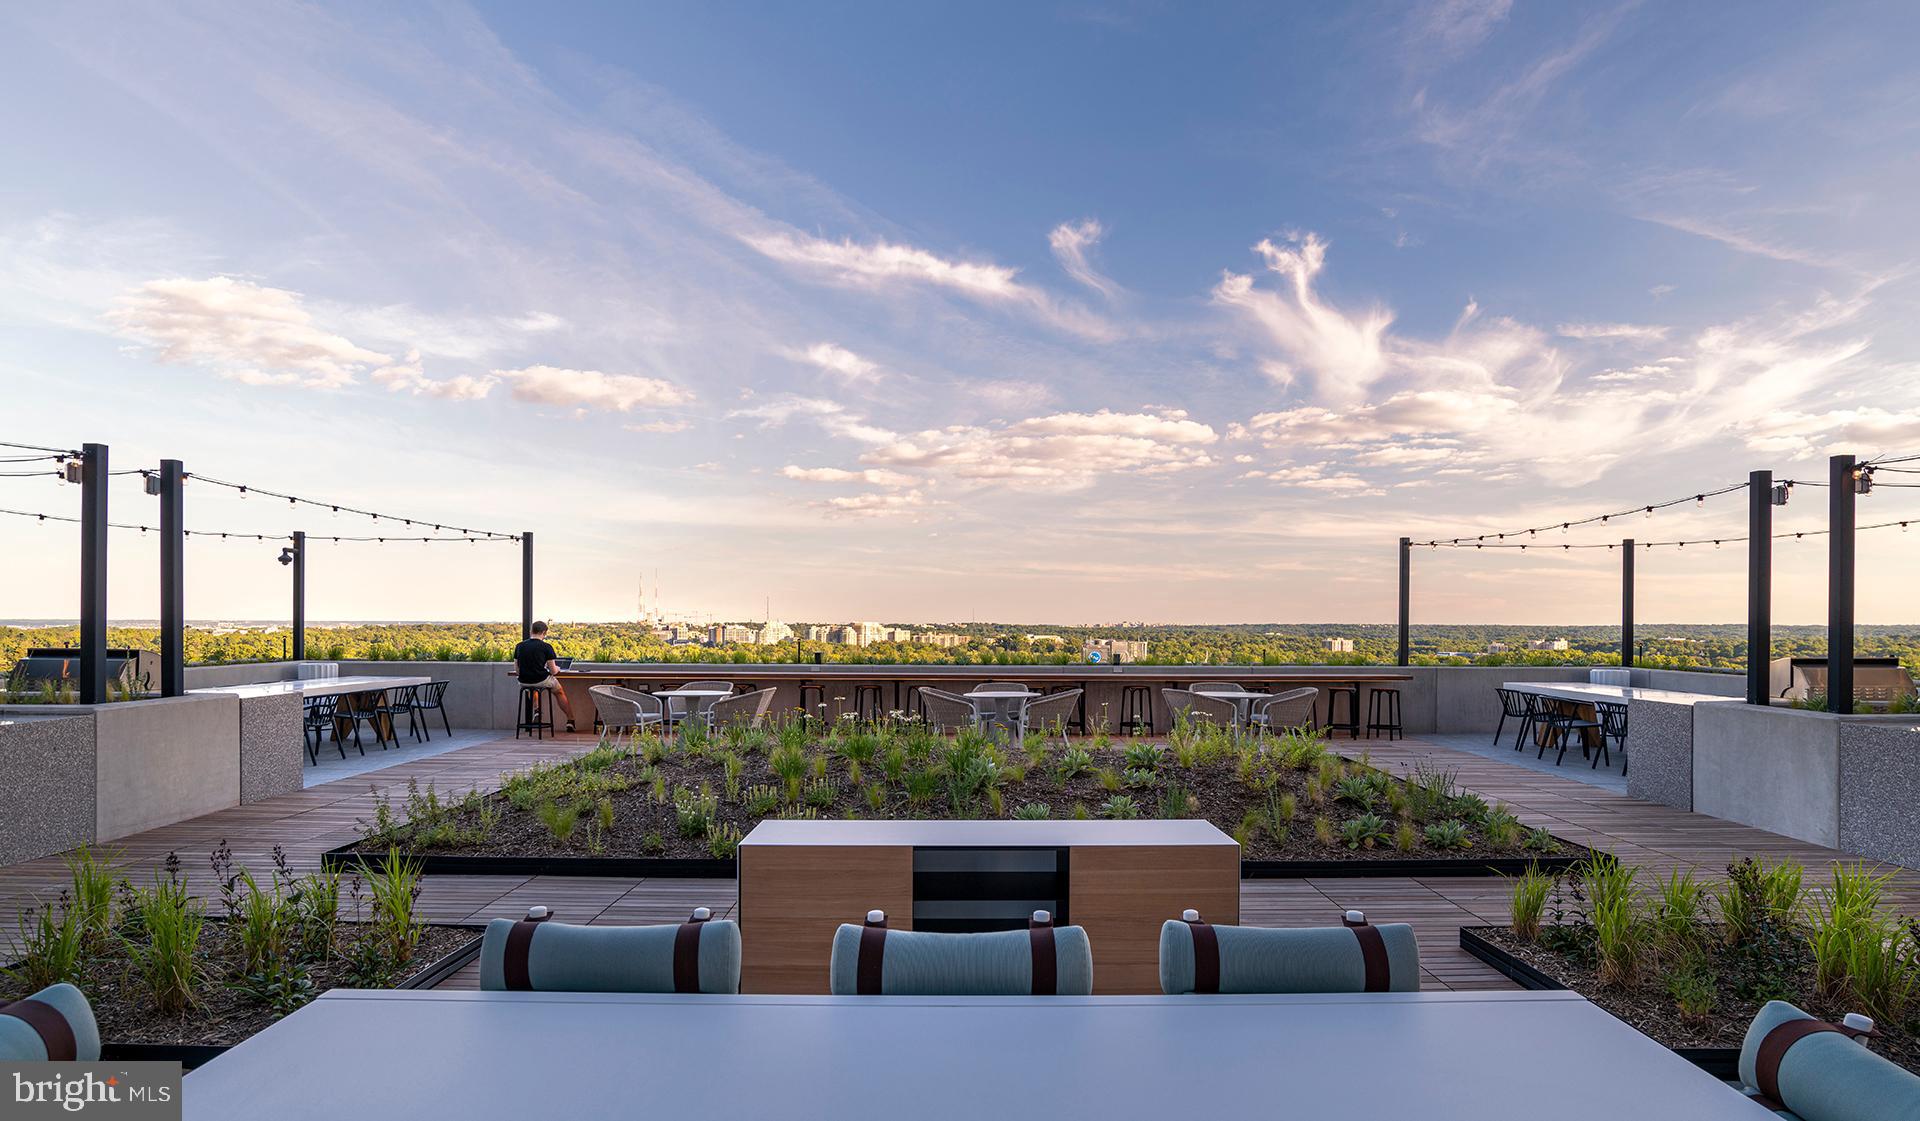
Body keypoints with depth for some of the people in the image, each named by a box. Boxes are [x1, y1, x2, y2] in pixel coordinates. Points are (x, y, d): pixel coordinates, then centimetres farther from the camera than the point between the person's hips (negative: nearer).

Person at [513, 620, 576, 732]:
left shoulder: (519, 646, 1)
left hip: (523, 682, 4)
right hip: (541, 681, -4)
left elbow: (516, 668, 10)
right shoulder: (546, 647, -11)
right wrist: (557, 668, 15)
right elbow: (553, 671, -8)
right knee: (559, 691, 25)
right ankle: (570, 720, 26)